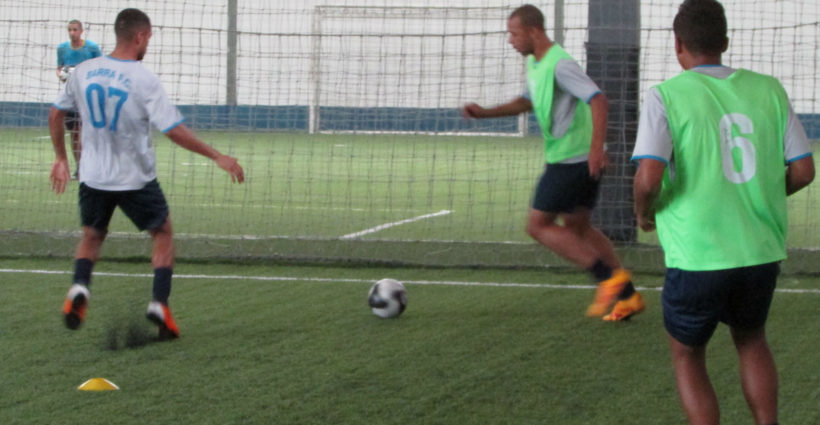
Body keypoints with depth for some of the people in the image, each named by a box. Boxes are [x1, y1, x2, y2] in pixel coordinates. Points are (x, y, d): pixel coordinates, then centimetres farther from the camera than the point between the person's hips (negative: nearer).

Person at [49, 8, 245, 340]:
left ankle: (79, 287, -5)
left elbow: (55, 115, 7)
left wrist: (61, 158, 21)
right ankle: (159, 304, 3)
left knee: (92, 235, 23)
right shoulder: (145, 81, -17)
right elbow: (174, 130, -20)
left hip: (93, 176, 4)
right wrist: (217, 157, -12)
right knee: (163, 233, 16)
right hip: (135, 179, -4)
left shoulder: (84, 71, -2)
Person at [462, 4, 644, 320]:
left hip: (571, 160, -10)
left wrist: (596, 148, -39)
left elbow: (598, 100, -29)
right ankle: (628, 296, 17)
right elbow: (528, 101, 30)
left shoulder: (560, 64, -19)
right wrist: (485, 113, 21)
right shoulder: (534, 63, 12)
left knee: (538, 226, -4)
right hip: (578, 161, 10)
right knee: (577, 227, 17)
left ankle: (608, 276, -10)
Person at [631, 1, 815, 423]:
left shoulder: (665, 96, -8)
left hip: (697, 258, -3)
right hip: (761, 253, 3)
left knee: (687, 357, 20)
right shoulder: (768, 90, 3)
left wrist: (644, 212, 2)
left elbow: (649, 176, -19)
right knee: (751, 341, 30)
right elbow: (804, 170, 4)